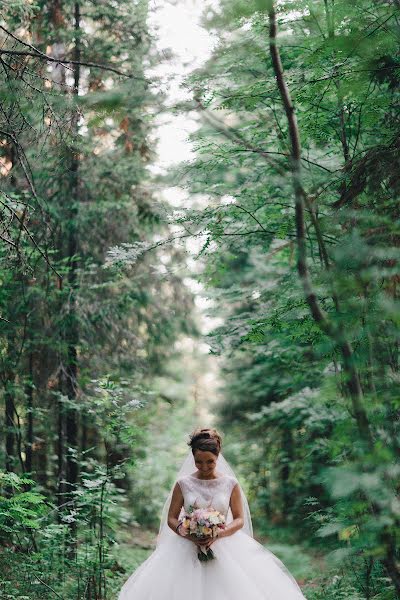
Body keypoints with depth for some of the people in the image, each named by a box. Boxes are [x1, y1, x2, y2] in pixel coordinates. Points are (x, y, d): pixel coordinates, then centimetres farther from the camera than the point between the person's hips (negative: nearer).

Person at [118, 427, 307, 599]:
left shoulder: (230, 484, 2)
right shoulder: (183, 483, 1)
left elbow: (240, 519, 3)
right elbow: (171, 519, 4)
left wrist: (220, 534, -15)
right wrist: (186, 533, -15)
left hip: (224, 548, 0)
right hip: (188, 549, 0)